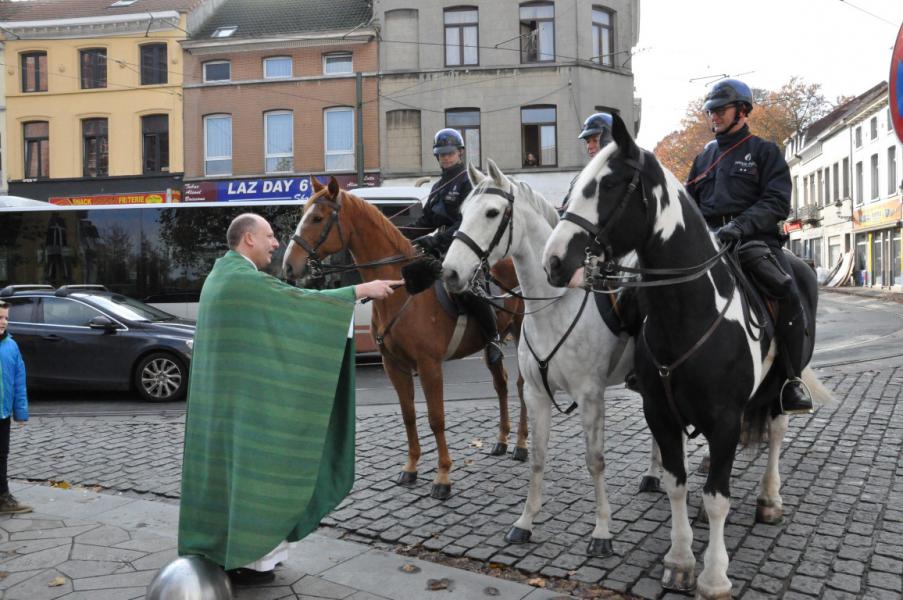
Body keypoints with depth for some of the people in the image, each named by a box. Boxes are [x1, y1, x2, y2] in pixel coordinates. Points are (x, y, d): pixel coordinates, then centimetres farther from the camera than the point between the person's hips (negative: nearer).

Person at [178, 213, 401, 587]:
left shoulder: (224, 274, 13)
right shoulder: (245, 279, -19)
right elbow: (303, 301, -20)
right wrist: (361, 289, -15)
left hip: (225, 392, 10)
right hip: (245, 396, -10)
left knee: (228, 464, 16)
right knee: (247, 465, 0)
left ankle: (221, 549, 28)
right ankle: (243, 559, 11)